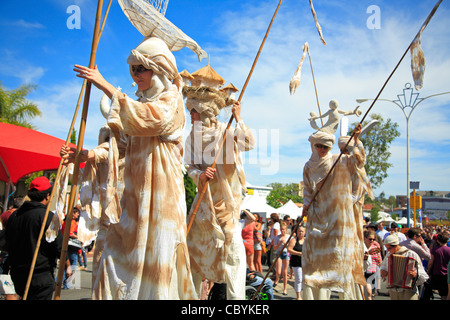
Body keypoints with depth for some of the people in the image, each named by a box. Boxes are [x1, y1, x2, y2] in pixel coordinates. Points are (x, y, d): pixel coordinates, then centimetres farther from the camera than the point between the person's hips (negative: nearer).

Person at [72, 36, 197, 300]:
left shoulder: (171, 100, -1)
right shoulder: (141, 102, 22)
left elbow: (146, 119, -24)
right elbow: (122, 146, 24)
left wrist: (104, 85, -21)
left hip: (159, 189, -8)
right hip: (135, 192, 8)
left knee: (155, 254, -4)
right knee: (118, 252, 6)